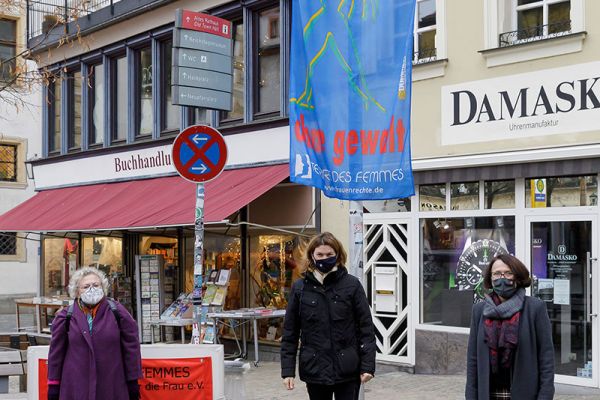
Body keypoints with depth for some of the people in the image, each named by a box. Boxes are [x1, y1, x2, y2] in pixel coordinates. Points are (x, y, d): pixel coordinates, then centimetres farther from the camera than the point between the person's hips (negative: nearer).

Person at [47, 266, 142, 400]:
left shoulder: (117, 312, 1)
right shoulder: (66, 317, 3)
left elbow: (130, 348, 3)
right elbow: (56, 353, 6)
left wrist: (133, 383, 3)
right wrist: (53, 386, 6)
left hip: (112, 389, 0)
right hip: (75, 389, 0)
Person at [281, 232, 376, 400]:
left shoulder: (352, 285, -3)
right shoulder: (300, 287, 2)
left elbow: (366, 327, -3)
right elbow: (290, 332, 4)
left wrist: (368, 365, -8)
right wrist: (287, 370, -1)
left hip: (347, 370, -2)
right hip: (314, 369, 2)